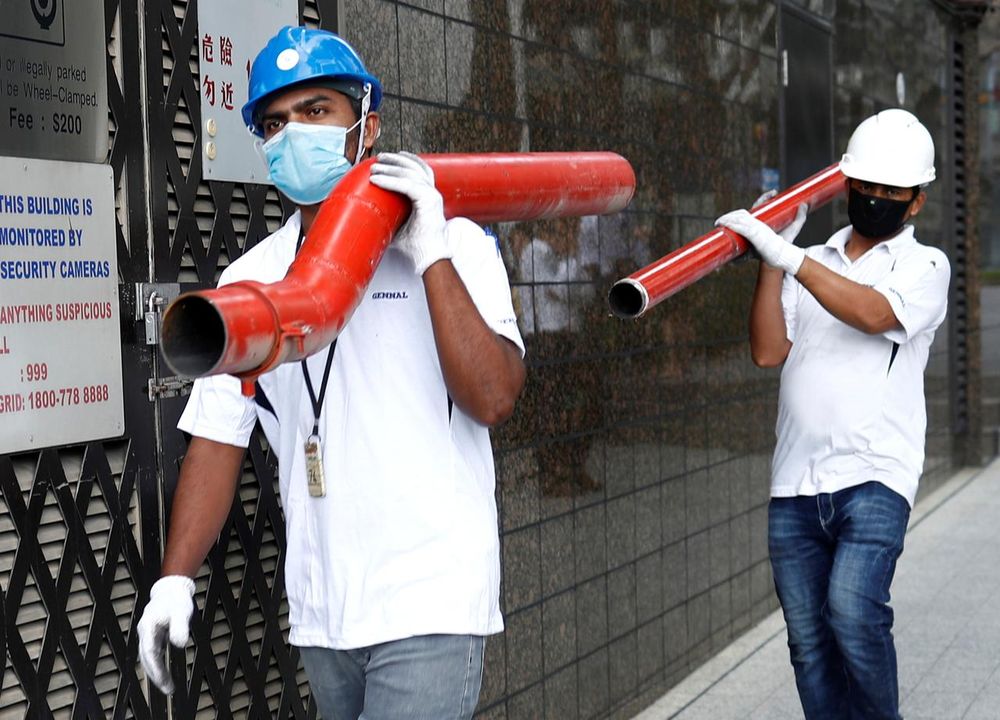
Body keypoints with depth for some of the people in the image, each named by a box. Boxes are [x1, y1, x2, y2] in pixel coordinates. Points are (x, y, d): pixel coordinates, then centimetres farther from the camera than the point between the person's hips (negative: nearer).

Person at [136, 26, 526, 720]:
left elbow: (493, 399, -15)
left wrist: (432, 256, -19)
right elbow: (218, 437, 8)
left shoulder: (452, 245, -2)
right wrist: (176, 579, -2)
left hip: (432, 604, -4)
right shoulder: (250, 278, 9)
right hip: (319, 614, 4)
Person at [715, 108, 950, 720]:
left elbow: (872, 312, -16)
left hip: (874, 475, -4)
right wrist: (771, 261, -4)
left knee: (853, 610, -23)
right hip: (795, 484, 4)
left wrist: (785, 253, -20)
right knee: (809, 640, 4)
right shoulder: (811, 264, 18)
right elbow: (768, 350, 4)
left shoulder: (926, 266, 6)